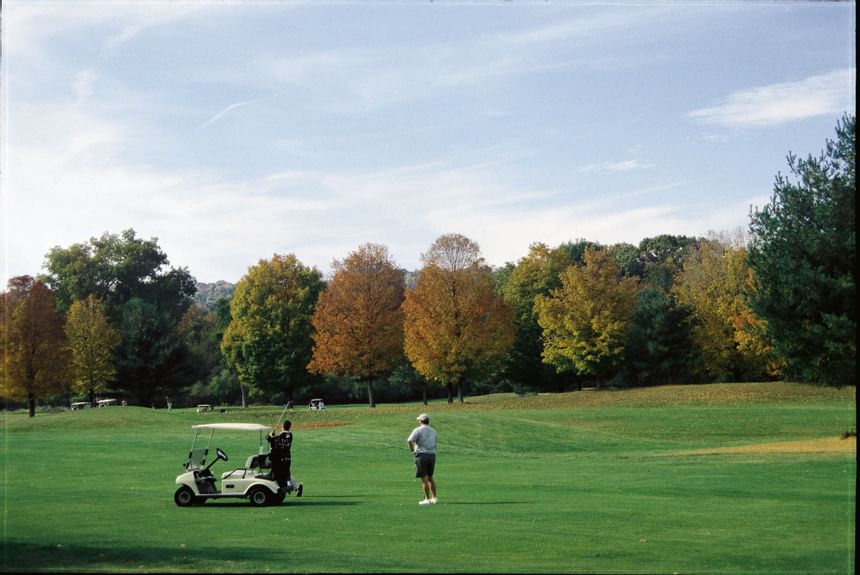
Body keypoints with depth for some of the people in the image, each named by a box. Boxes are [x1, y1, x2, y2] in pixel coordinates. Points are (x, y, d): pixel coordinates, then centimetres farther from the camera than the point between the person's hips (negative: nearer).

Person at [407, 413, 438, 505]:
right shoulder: (433, 431, 13)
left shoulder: (418, 430, -7)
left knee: (424, 478, -2)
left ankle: (427, 499, -1)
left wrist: (412, 450, -8)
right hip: (432, 455, 6)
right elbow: (434, 445, 15)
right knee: (430, 478, 17)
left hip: (422, 455, -6)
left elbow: (410, 440, -21)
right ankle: (434, 498, 17)